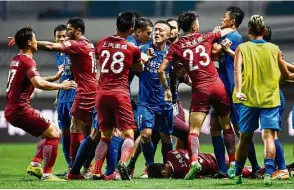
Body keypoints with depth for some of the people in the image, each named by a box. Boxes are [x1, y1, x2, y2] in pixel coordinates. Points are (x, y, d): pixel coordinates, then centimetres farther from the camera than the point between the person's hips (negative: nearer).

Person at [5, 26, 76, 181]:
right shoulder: (27, 61, -13)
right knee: (53, 134, -7)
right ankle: (47, 174, -11)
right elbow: (39, 84, -28)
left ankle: (35, 164, 9)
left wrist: (54, 78, 28)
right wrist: (60, 86, -16)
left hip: (11, 110, 10)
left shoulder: (16, 60, 17)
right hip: (20, 109, -10)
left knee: (50, 131, 19)